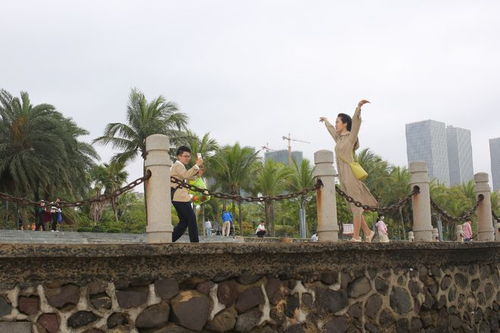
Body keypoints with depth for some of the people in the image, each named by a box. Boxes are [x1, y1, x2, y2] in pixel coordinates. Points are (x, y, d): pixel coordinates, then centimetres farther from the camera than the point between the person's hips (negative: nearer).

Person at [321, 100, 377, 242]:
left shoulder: (351, 137, -1)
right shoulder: (339, 138, 19)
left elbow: (356, 121, -17)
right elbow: (331, 129, 39)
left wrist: (359, 106, -32)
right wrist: (326, 121, 58)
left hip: (350, 174, -8)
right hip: (343, 176, 8)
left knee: (355, 205, -6)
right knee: (354, 206, 8)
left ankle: (356, 237, -7)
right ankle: (367, 232, 15)